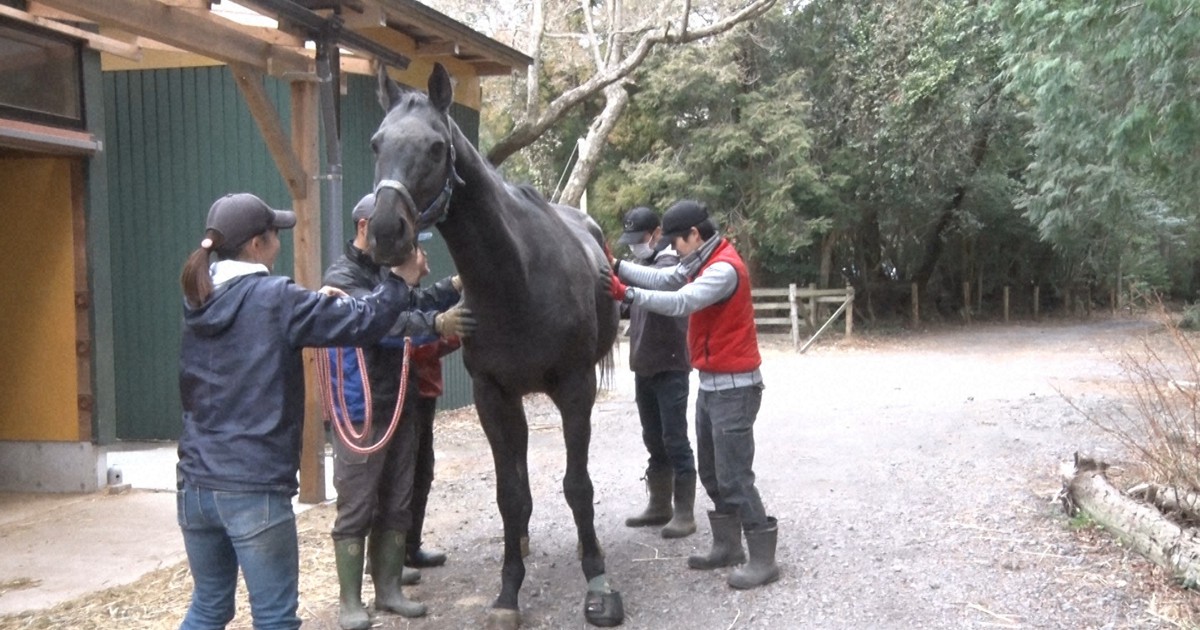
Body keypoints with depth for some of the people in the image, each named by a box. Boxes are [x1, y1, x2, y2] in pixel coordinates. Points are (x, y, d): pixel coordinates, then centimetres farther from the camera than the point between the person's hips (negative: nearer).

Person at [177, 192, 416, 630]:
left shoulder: (198, 301, 8)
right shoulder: (275, 299, -12)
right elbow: (362, 323, -10)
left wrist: (312, 303, 15)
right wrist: (399, 281, 4)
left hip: (195, 483, 7)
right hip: (254, 487, -7)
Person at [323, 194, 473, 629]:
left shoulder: (389, 271, 11)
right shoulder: (342, 277, -14)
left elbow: (412, 305, 21)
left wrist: (453, 287, 2)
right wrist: (437, 324, -46)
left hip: (401, 406, 8)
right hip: (362, 412, -8)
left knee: (397, 504, 13)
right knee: (356, 509, 0)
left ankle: (389, 589, 24)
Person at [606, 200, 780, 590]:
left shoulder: (724, 268, -20)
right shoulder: (704, 263, 12)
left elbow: (682, 302, -32)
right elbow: (665, 279, 5)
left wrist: (627, 294, -34)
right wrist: (618, 267, -5)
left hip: (733, 387, -10)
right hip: (711, 384, 10)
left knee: (734, 476, -8)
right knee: (711, 472, 15)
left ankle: (763, 560, 0)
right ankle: (728, 546, 25)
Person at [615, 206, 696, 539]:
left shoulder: (670, 263, -11)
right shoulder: (644, 266, 15)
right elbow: (636, 300, 17)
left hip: (670, 367, -8)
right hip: (644, 367, 8)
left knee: (675, 440, -5)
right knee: (653, 440, 14)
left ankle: (684, 513, 1)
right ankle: (659, 506, 23)